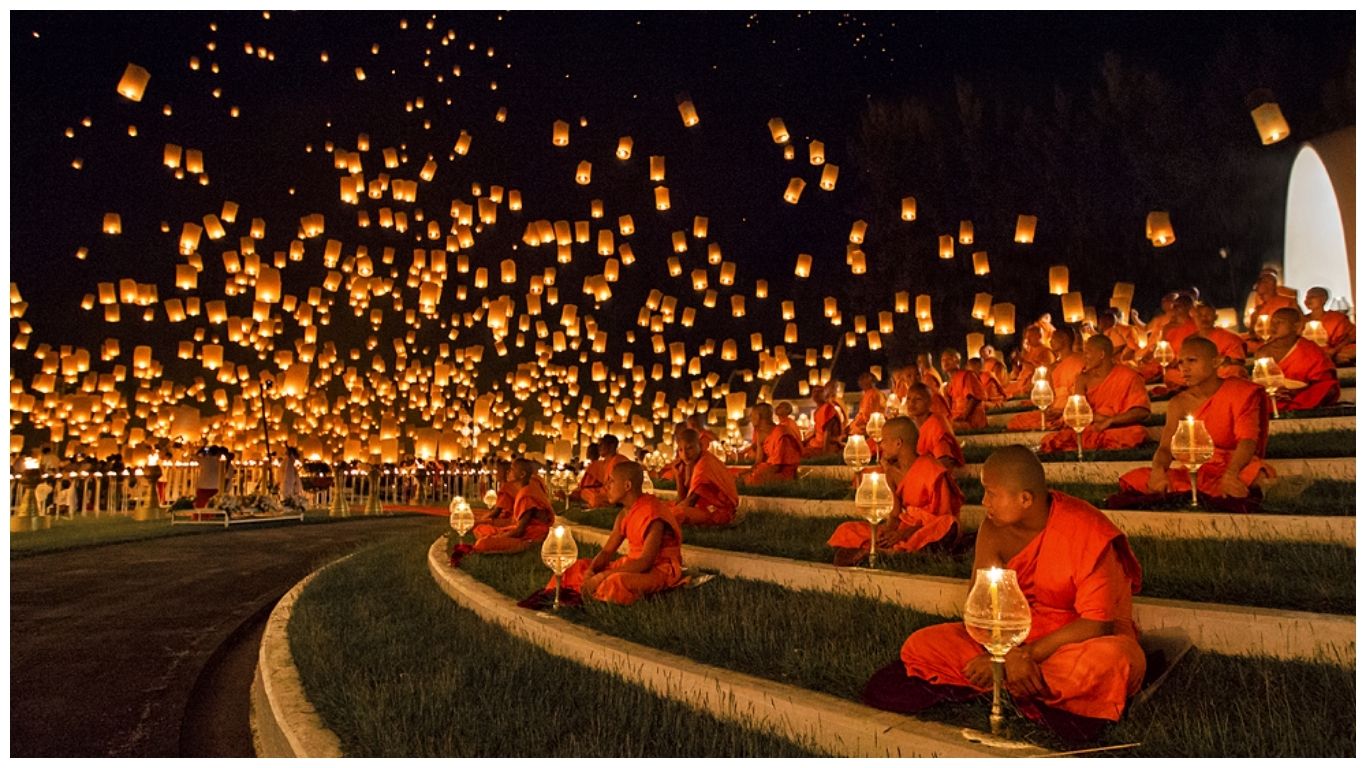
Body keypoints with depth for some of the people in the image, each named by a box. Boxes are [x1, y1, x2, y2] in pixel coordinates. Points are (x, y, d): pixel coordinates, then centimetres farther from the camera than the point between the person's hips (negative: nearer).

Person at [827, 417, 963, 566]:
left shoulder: (932, 471, -12)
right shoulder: (893, 472, 6)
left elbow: (940, 516, -12)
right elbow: (894, 510, 5)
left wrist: (904, 534, -24)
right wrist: (890, 525, -19)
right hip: (903, 528, 5)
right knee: (846, 531, -7)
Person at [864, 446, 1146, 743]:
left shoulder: (1087, 533, -22)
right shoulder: (994, 529, -9)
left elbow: (1097, 624, -24)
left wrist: (1024, 655, -28)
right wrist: (1009, 655, -32)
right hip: (1018, 636, 4)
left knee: (1110, 660, -41)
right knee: (921, 645, -13)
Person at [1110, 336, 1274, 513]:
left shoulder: (1240, 392, -3)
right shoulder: (1178, 404, 7)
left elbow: (1248, 440, -18)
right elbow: (1165, 447, -5)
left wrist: (1230, 474, -39)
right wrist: (1158, 470, -31)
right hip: (1194, 472, 4)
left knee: (1253, 473, -39)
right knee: (1134, 479, -19)